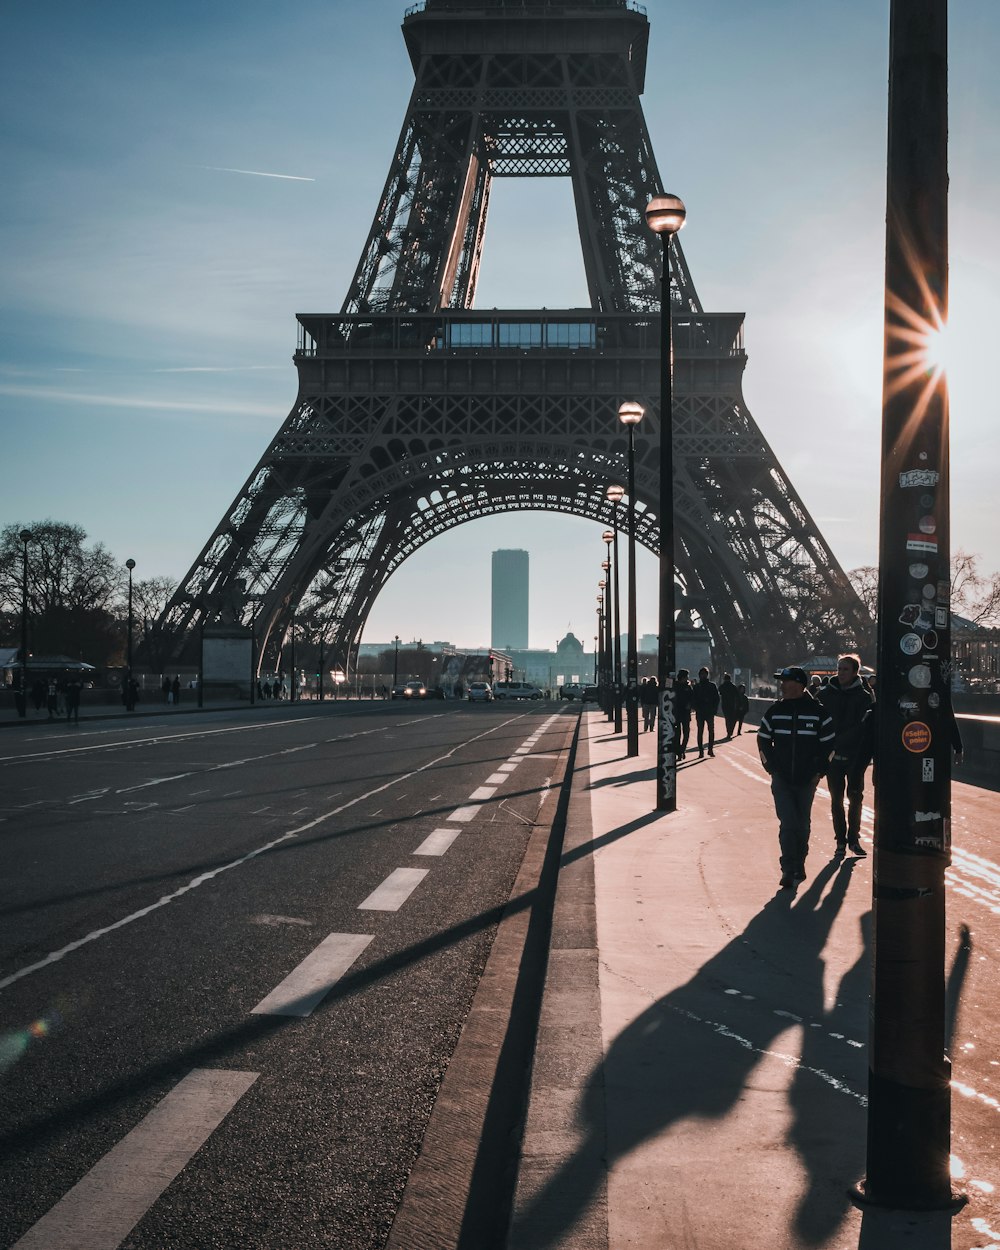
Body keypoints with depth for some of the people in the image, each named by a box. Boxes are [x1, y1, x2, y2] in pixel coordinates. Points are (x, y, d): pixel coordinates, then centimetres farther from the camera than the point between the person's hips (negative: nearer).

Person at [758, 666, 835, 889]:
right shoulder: (775, 711, 2)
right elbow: (763, 740, 12)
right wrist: (771, 766, 4)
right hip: (781, 779, 0)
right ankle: (788, 870, -6)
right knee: (787, 823, -8)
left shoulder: (818, 712, -4)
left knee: (802, 824, 10)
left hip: (807, 779, 0)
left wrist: (819, 771, -1)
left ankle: (799, 865, 26)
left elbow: (829, 743, 3)